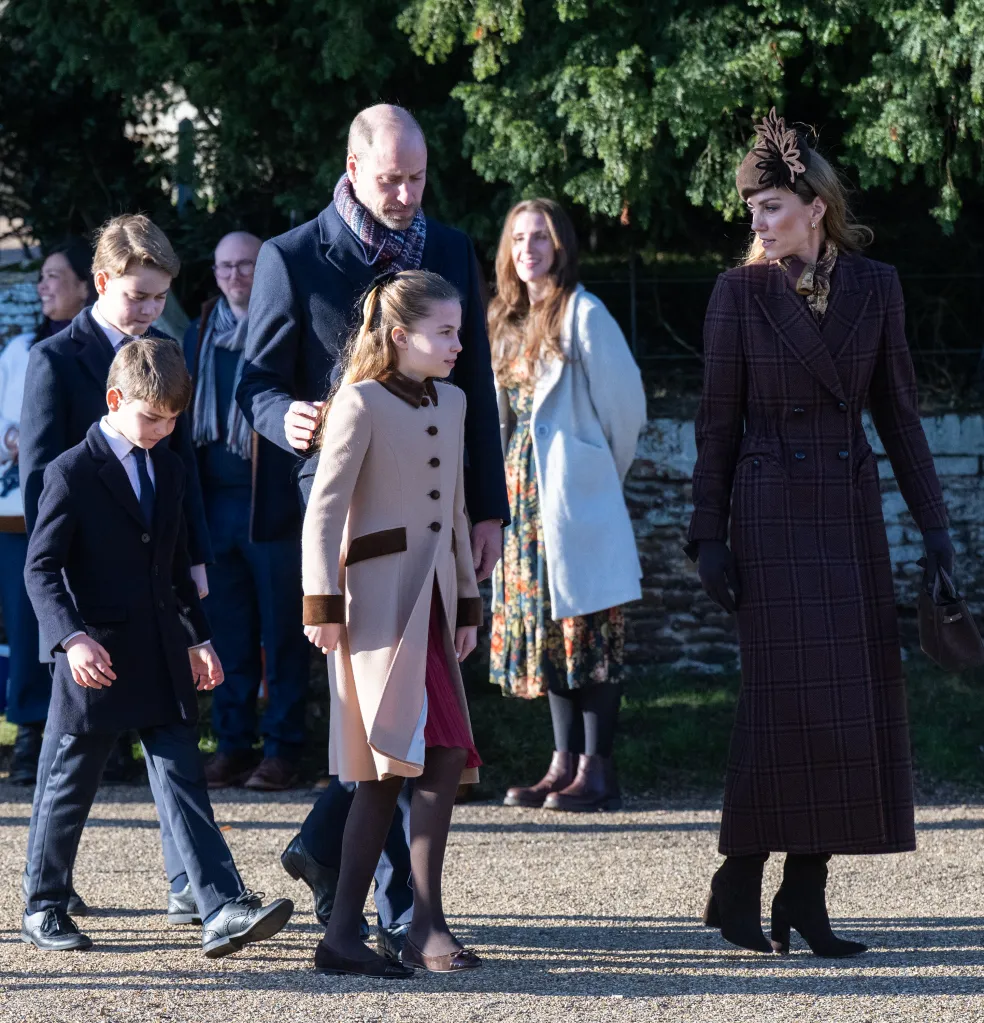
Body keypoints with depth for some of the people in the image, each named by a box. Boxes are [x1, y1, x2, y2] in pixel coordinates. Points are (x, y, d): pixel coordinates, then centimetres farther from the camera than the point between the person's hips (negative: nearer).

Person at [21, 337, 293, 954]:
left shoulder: (169, 469, 13)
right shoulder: (73, 473, -8)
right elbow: (41, 567, -12)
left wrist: (198, 637, 20)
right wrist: (71, 637, -25)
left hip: (162, 658, 5)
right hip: (98, 661, -5)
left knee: (184, 782, -3)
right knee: (71, 788, 6)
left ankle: (224, 910, -11)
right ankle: (44, 908, 20)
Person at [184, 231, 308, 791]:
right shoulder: (199, 336, 15)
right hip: (215, 502, 5)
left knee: (282, 632, -2)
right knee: (228, 633, 7)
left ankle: (283, 750, 2)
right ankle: (234, 743, 13)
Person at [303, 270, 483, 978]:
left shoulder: (451, 403, 16)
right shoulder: (361, 402, -7)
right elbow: (324, 510, -10)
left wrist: (468, 605, 19)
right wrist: (322, 604, -15)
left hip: (431, 600, 7)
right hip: (381, 596, -7)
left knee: (391, 770, 2)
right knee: (441, 756, -12)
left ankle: (344, 933, 3)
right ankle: (427, 926, -6)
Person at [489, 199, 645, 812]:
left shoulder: (582, 314, -8)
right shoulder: (508, 320, 15)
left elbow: (624, 403, -5)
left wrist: (602, 475, 5)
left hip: (574, 496, -8)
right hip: (524, 496, 8)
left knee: (588, 629, -7)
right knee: (544, 629, 8)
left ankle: (598, 772, -7)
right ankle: (566, 763, 12)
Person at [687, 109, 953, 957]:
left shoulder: (874, 287, 6)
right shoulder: (741, 293, 0)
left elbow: (898, 410, 10)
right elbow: (719, 422, 2)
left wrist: (932, 522, 6)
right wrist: (709, 535, -4)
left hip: (853, 509, 3)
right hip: (773, 512, -3)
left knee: (858, 703, 0)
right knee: (789, 699, -9)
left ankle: (806, 895, 7)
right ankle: (740, 886, 0)